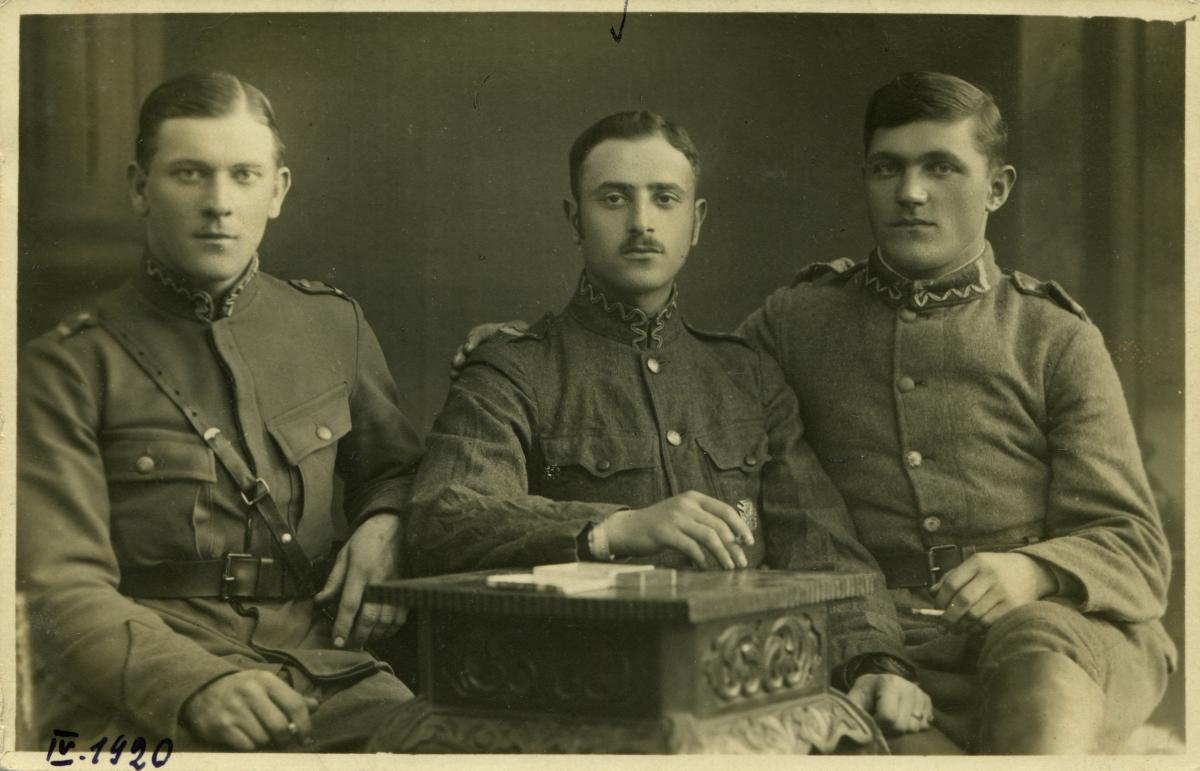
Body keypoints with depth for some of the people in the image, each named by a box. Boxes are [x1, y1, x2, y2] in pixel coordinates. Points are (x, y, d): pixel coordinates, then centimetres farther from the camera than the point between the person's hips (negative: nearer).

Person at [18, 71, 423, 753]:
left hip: (318, 667, 4)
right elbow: (62, 588, -7)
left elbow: (394, 467, 31)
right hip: (141, 694, -3)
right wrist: (197, 685, -24)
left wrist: (384, 527, 7)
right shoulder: (67, 368, 2)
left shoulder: (336, 327, 15)